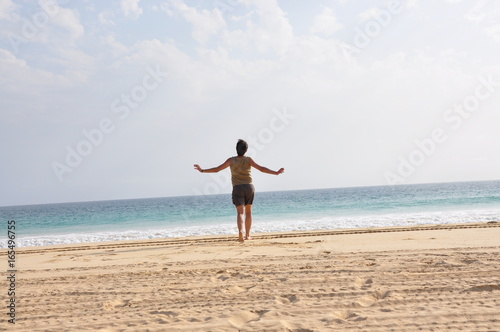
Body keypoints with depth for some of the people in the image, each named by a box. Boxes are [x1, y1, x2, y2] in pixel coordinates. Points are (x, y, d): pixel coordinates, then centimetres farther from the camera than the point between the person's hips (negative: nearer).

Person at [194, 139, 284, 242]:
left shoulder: (231, 160, 0)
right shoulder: (248, 160, -1)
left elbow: (216, 169, 1)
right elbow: (261, 168, -10)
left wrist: (202, 170, 11)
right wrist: (276, 172, -6)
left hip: (237, 188, -1)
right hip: (249, 187, 1)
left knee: (240, 212, -9)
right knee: (248, 212, 17)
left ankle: (240, 231, -37)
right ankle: (247, 235, 18)